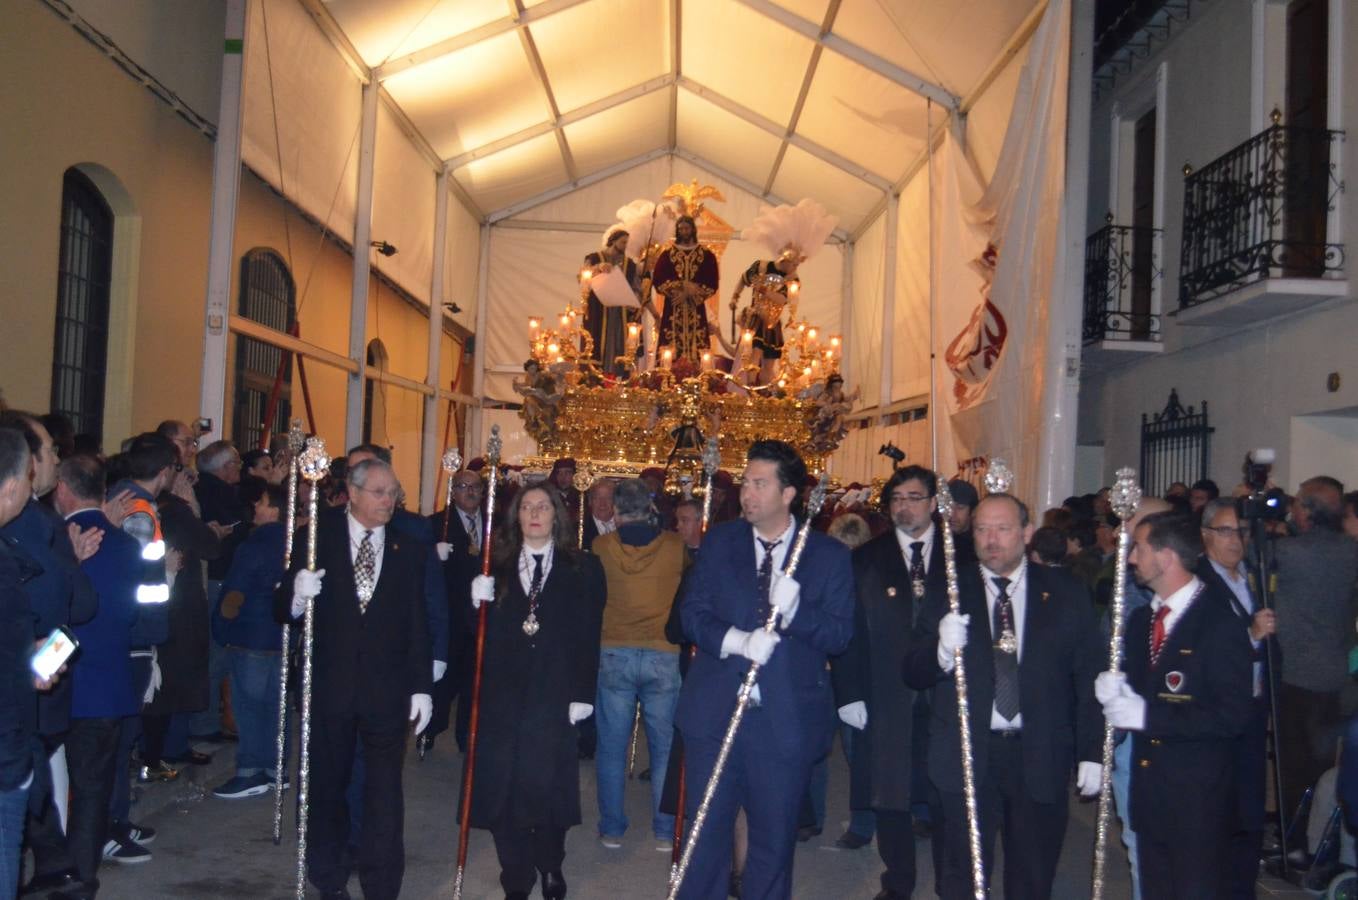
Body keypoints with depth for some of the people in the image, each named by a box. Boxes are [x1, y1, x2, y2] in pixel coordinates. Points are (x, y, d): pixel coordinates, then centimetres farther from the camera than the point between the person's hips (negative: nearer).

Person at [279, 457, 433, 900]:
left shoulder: (409, 550, 2)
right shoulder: (318, 539, -1)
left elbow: (417, 625, 1)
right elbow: (284, 608, -2)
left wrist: (421, 686, -3)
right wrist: (297, 596, -25)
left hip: (387, 690, 0)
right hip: (330, 686, 1)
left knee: (385, 793, 2)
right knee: (326, 787, 15)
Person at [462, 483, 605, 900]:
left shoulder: (583, 568, 4)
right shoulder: (498, 566, 9)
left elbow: (588, 636, 0)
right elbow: (484, 633, 7)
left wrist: (583, 694, -5)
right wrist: (479, 602, -12)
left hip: (554, 695, -2)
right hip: (503, 694, 2)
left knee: (547, 786, 0)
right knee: (502, 788, 3)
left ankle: (551, 866, 27)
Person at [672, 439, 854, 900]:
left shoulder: (829, 555, -2)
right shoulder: (719, 541, 4)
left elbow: (839, 635, -6)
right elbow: (692, 613, -1)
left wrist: (794, 609, -25)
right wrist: (735, 640, -20)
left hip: (787, 719, -1)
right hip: (714, 711, 1)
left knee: (774, 836, 13)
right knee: (706, 829, 11)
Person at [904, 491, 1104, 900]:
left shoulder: (1064, 594, 1)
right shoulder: (947, 593, 0)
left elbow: (1089, 677, 2)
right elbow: (913, 674, -4)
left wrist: (1091, 753, -2)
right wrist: (943, 651, -24)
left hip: (1041, 758, 1)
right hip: (966, 757, 0)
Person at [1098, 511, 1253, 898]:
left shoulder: (1219, 622, -15)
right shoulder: (1140, 619, 9)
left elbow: (1232, 717, -21)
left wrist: (1148, 715, -23)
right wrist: (1115, 691, -7)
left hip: (1199, 798, -7)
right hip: (1148, 789, 7)